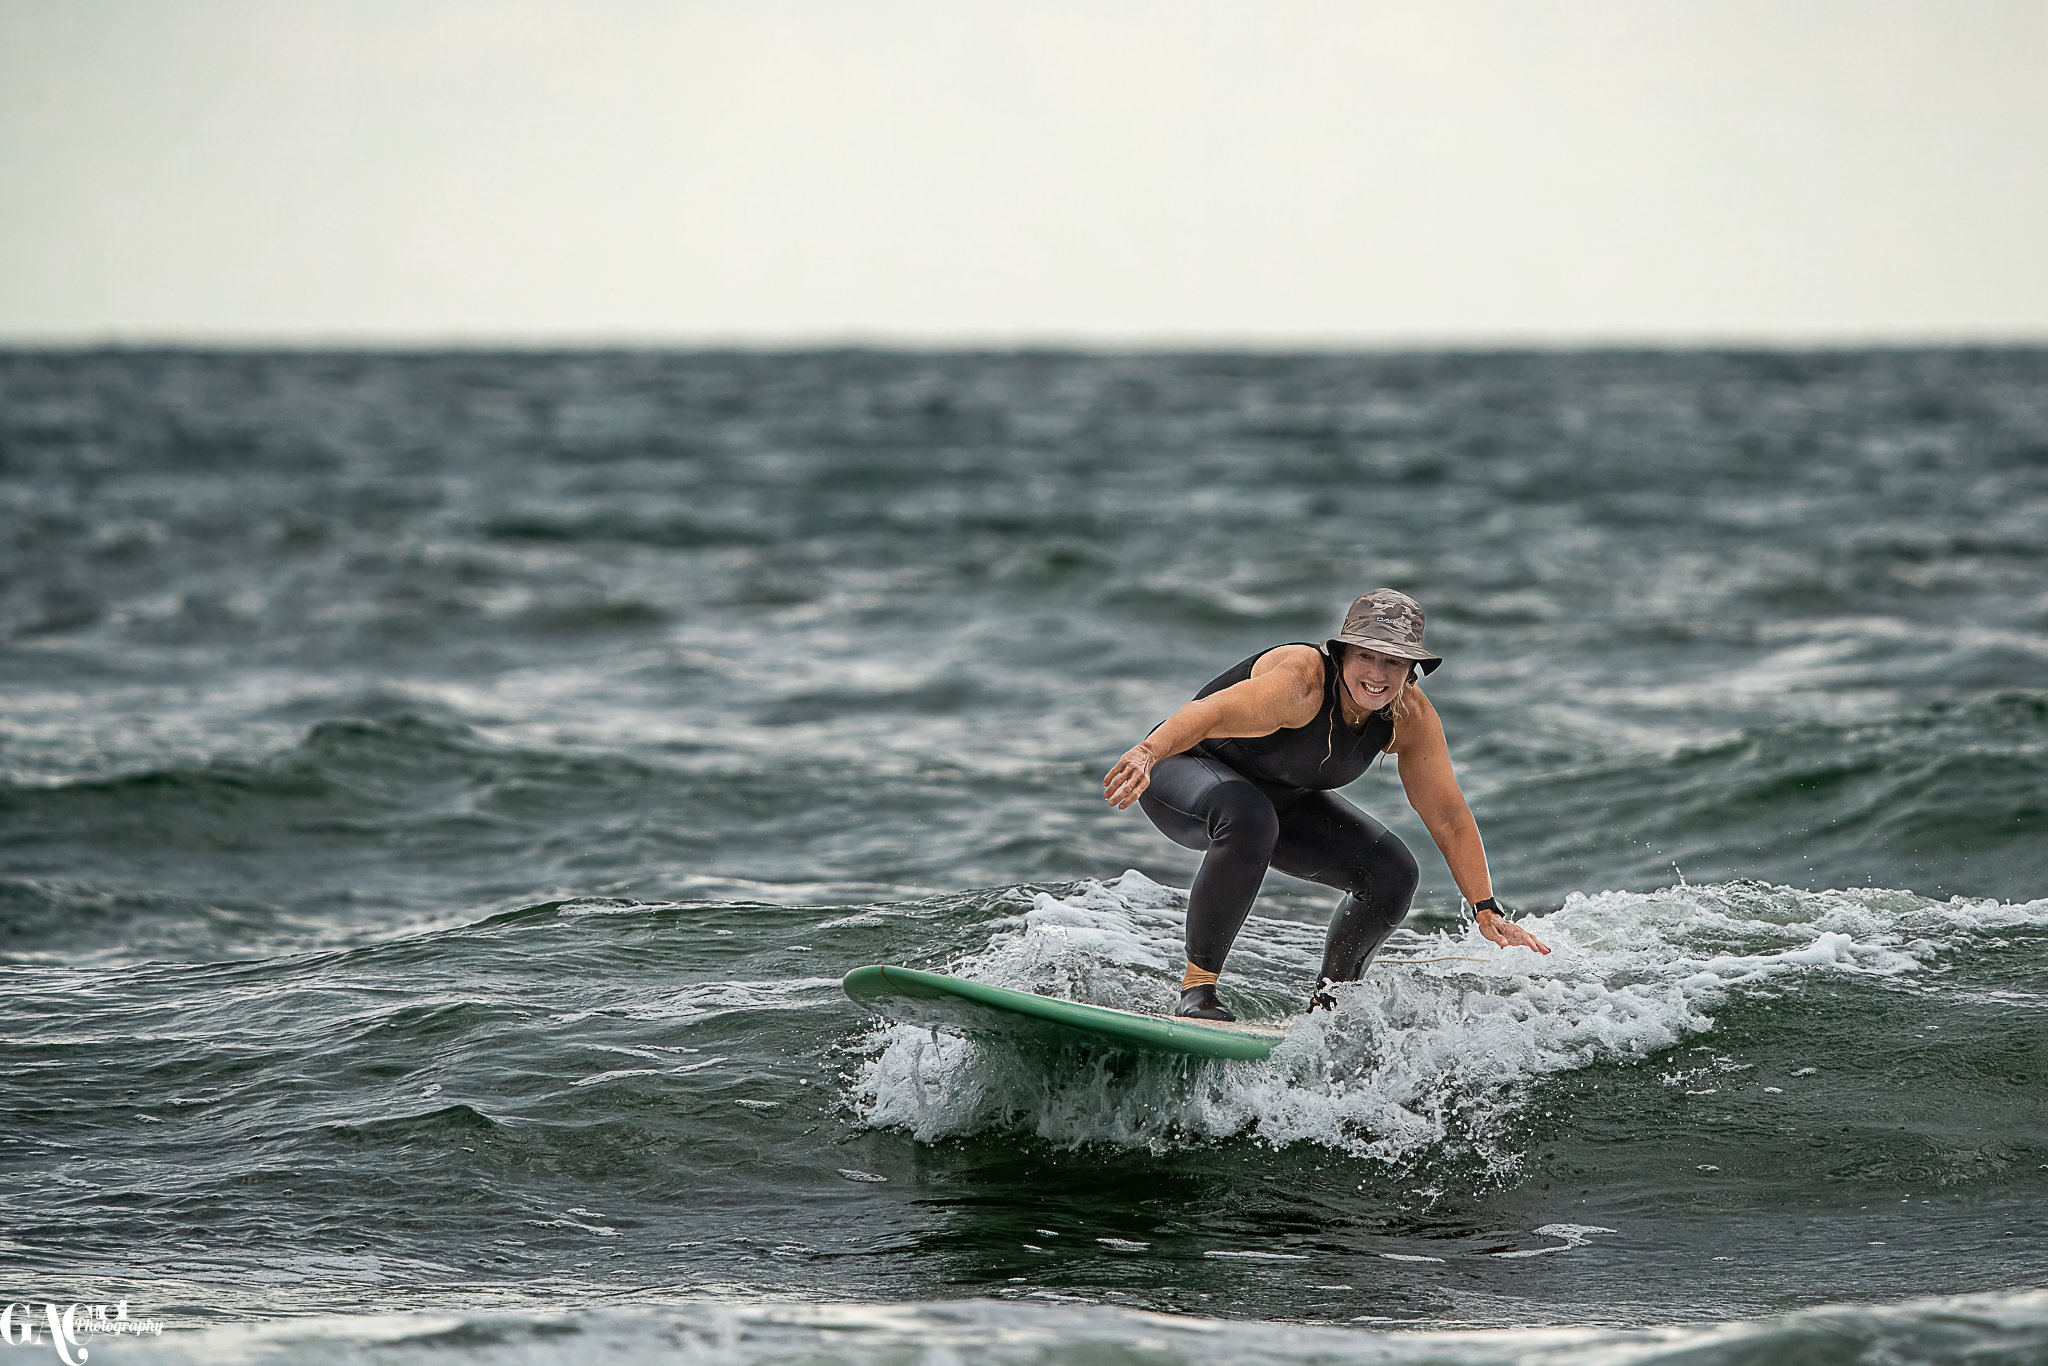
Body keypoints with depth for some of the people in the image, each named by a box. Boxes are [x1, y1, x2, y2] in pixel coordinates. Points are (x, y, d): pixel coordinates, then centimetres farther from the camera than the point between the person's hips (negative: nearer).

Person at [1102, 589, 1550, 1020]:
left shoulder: (1411, 718, -16)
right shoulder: (1303, 681, -36)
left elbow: (1450, 820, -9)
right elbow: (1212, 713, -53)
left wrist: (1488, 911, -15)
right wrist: (1147, 754, -71)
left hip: (1282, 799, 7)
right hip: (1186, 771, -7)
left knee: (1392, 872, -10)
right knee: (1248, 818, -40)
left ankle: (1328, 1001, 11)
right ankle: (1197, 989, -29)